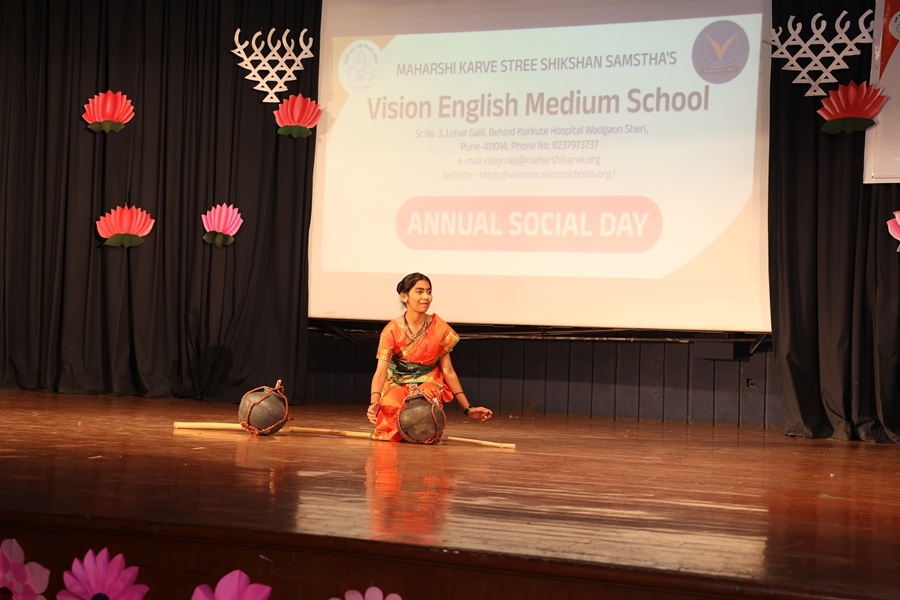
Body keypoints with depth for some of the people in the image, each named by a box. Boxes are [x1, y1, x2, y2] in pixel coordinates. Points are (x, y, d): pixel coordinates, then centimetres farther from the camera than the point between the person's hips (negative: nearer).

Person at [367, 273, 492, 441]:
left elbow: (448, 371, 0)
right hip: (397, 385, 0)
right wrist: (374, 403, -37)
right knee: (390, 407, -35)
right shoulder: (392, 330, -11)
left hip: (428, 384, 0)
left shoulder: (439, 328, -6)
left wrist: (467, 409, -4)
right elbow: (381, 371, -18)